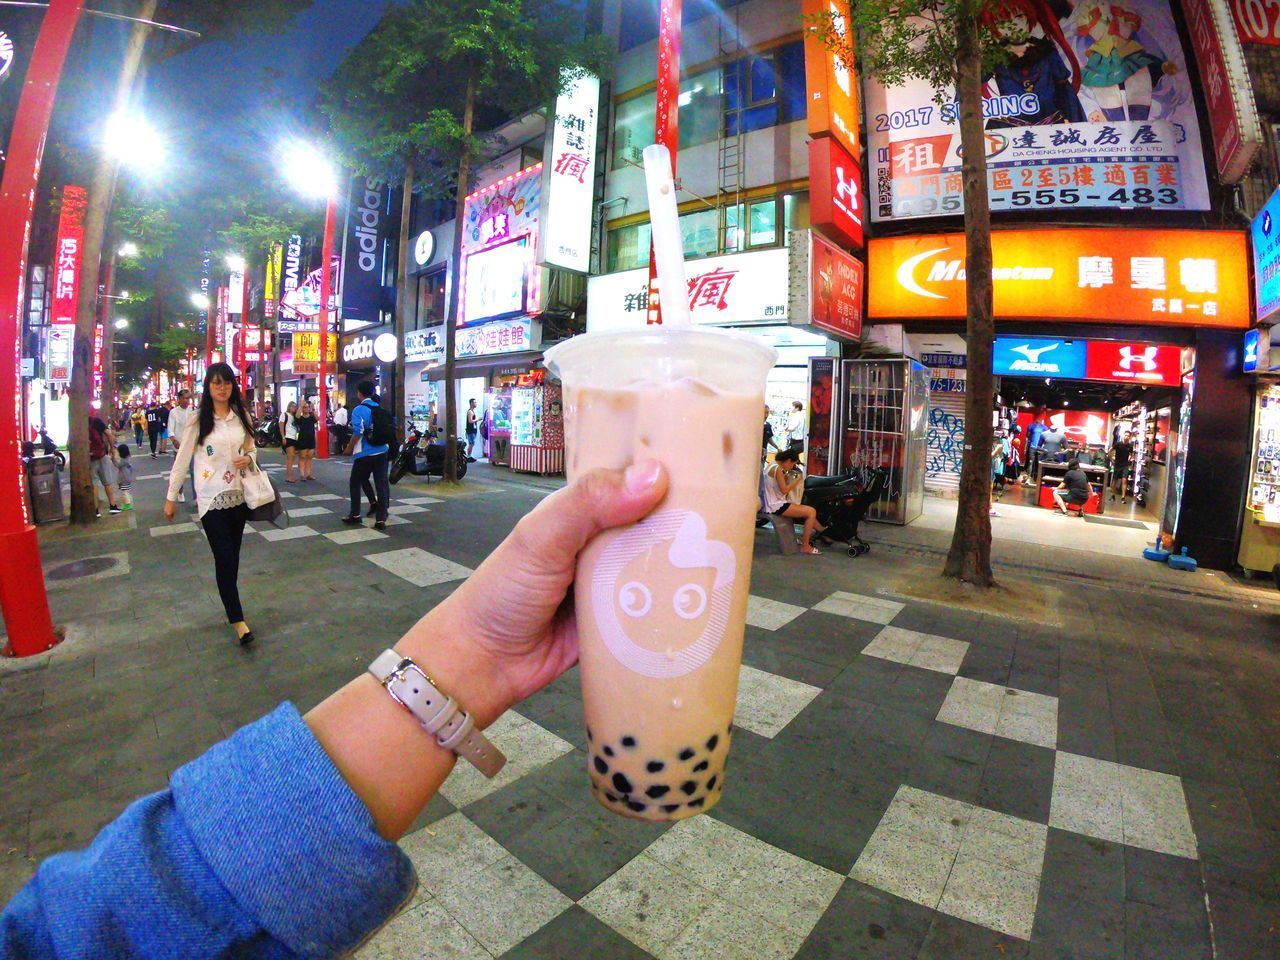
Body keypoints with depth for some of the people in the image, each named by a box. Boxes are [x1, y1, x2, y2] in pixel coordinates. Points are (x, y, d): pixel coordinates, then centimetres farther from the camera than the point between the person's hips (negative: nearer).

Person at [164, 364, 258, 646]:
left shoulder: (242, 417, 4)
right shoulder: (198, 421, -6)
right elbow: (182, 460, -2)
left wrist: (249, 458, -7)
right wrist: (171, 497, 0)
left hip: (238, 495, 4)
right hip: (211, 498, -3)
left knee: (233, 556, 12)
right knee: (224, 557, -5)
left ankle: (230, 605, 27)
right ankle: (237, 619, 1)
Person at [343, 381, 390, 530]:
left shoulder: (359, 410, -9)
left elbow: (358, 432, -16)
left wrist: (349, 448, -3)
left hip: (365, 453, -5)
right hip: (382, 451, 5)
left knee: (355, 483, 14)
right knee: (381, 484, 2)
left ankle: (355, 515, 20)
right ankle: (381, 519, 1)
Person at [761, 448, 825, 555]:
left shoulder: (771, 465, 12)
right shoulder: (778, 469, -17)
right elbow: (784, 490, -20)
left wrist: (784, 477, 8)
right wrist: (797, 480, -10)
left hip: (772, 504, 10)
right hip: (776, 506, -10)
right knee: (811, 512, -10)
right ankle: (805, 546, -4)